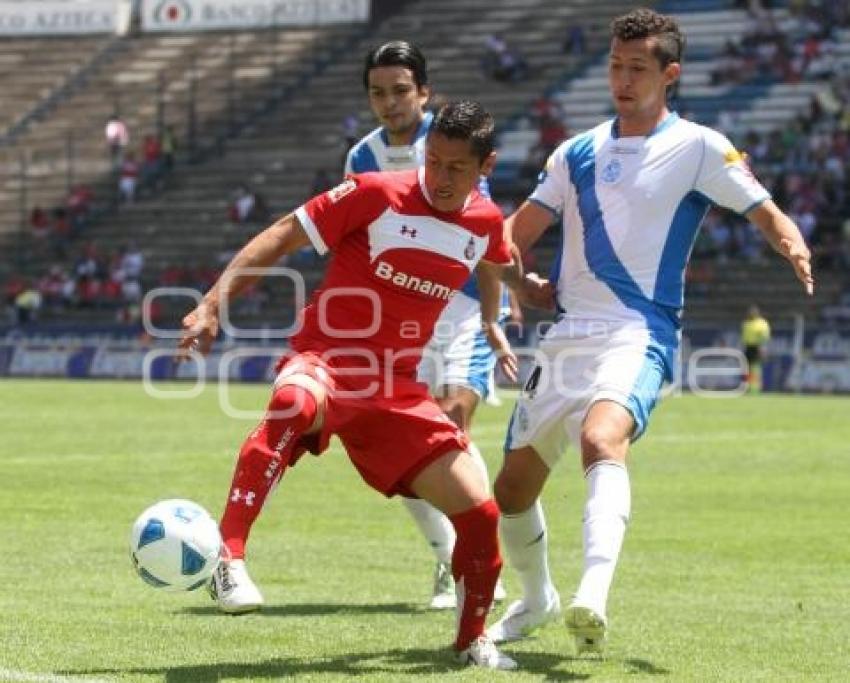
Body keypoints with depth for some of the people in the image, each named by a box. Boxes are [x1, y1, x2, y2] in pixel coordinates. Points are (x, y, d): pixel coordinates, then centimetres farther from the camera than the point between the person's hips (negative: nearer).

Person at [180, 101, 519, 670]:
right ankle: (227, 556, -46)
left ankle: (473, 639, 24)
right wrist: (214, 303, -17)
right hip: (326, 358, -5)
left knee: (479, 511, -2)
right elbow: (283, 236, -10)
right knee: (294, 405, -43)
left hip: (395, 386, 5)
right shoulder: (377, 195, -11)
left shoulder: (486, 223, 4)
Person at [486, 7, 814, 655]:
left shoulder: (697, 147, 1)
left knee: (602, 439, -36)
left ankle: (593, 597, -52)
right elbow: (517, 232, 17)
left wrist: (793, 244, -26)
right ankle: (537, 599, 36)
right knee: (513, 485, 10)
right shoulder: (578, 152, 14)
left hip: (637, 336, -6)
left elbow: (767, 213, -3)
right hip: (566, 336, 6)